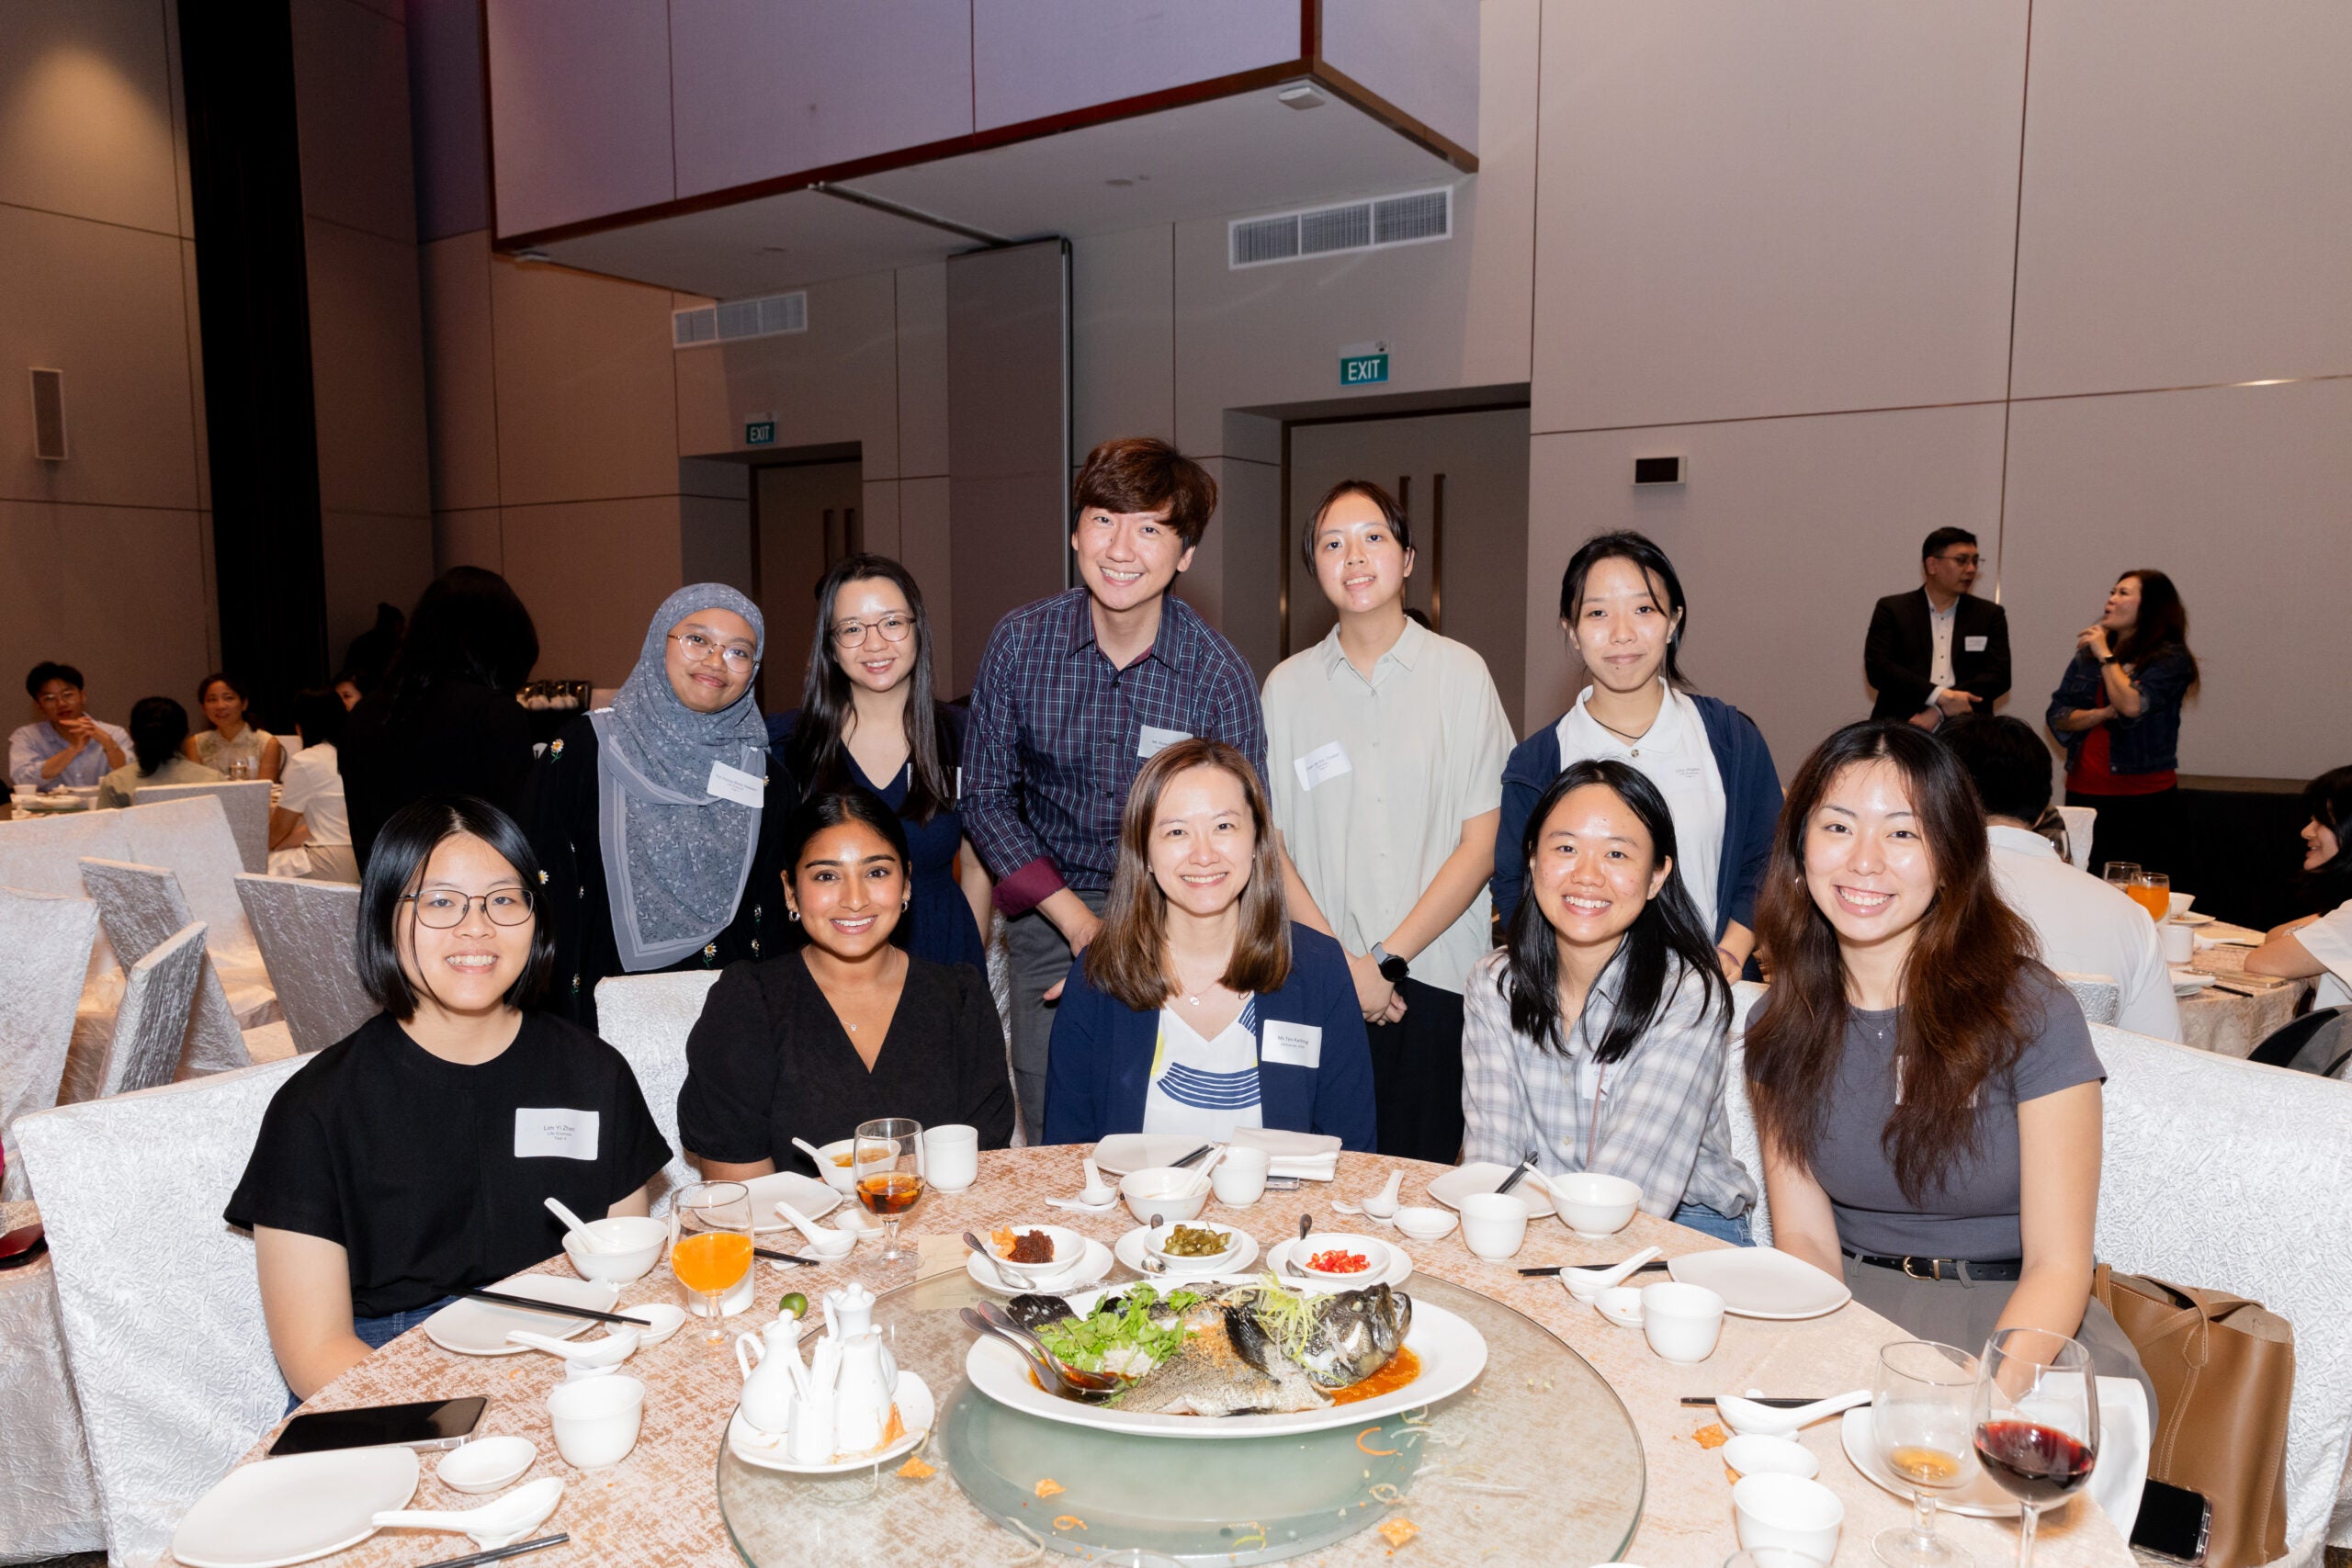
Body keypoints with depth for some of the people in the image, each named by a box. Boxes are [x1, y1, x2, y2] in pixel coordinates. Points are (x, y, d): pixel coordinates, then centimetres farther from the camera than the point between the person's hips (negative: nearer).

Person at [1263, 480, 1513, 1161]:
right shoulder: (1288, 685, 7)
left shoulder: (1460, 673, 2)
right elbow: (1272, 847, 4)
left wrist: (1388, 958, -7)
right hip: (1323, 982, 1)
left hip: (1437, 976, -1)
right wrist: (1340, 963, -7)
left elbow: (1481, 844, -2)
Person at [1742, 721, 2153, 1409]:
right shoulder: (1779, 1025, -1)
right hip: (1848, 1304, 2)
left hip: (2011, 1312, -2)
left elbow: (2057, 1267, -12)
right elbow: (1804, 1237, -1)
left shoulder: (2032, 1015, -11)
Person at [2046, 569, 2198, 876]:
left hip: (2144, 799, -4)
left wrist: (2106, 655, -8)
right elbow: (2057, 717, 7)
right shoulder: (2086, 655, 13)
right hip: (2084, 794, 4)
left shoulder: (2171, 658, -2)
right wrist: (2103, 714, -10)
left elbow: (2133, 704, -19)